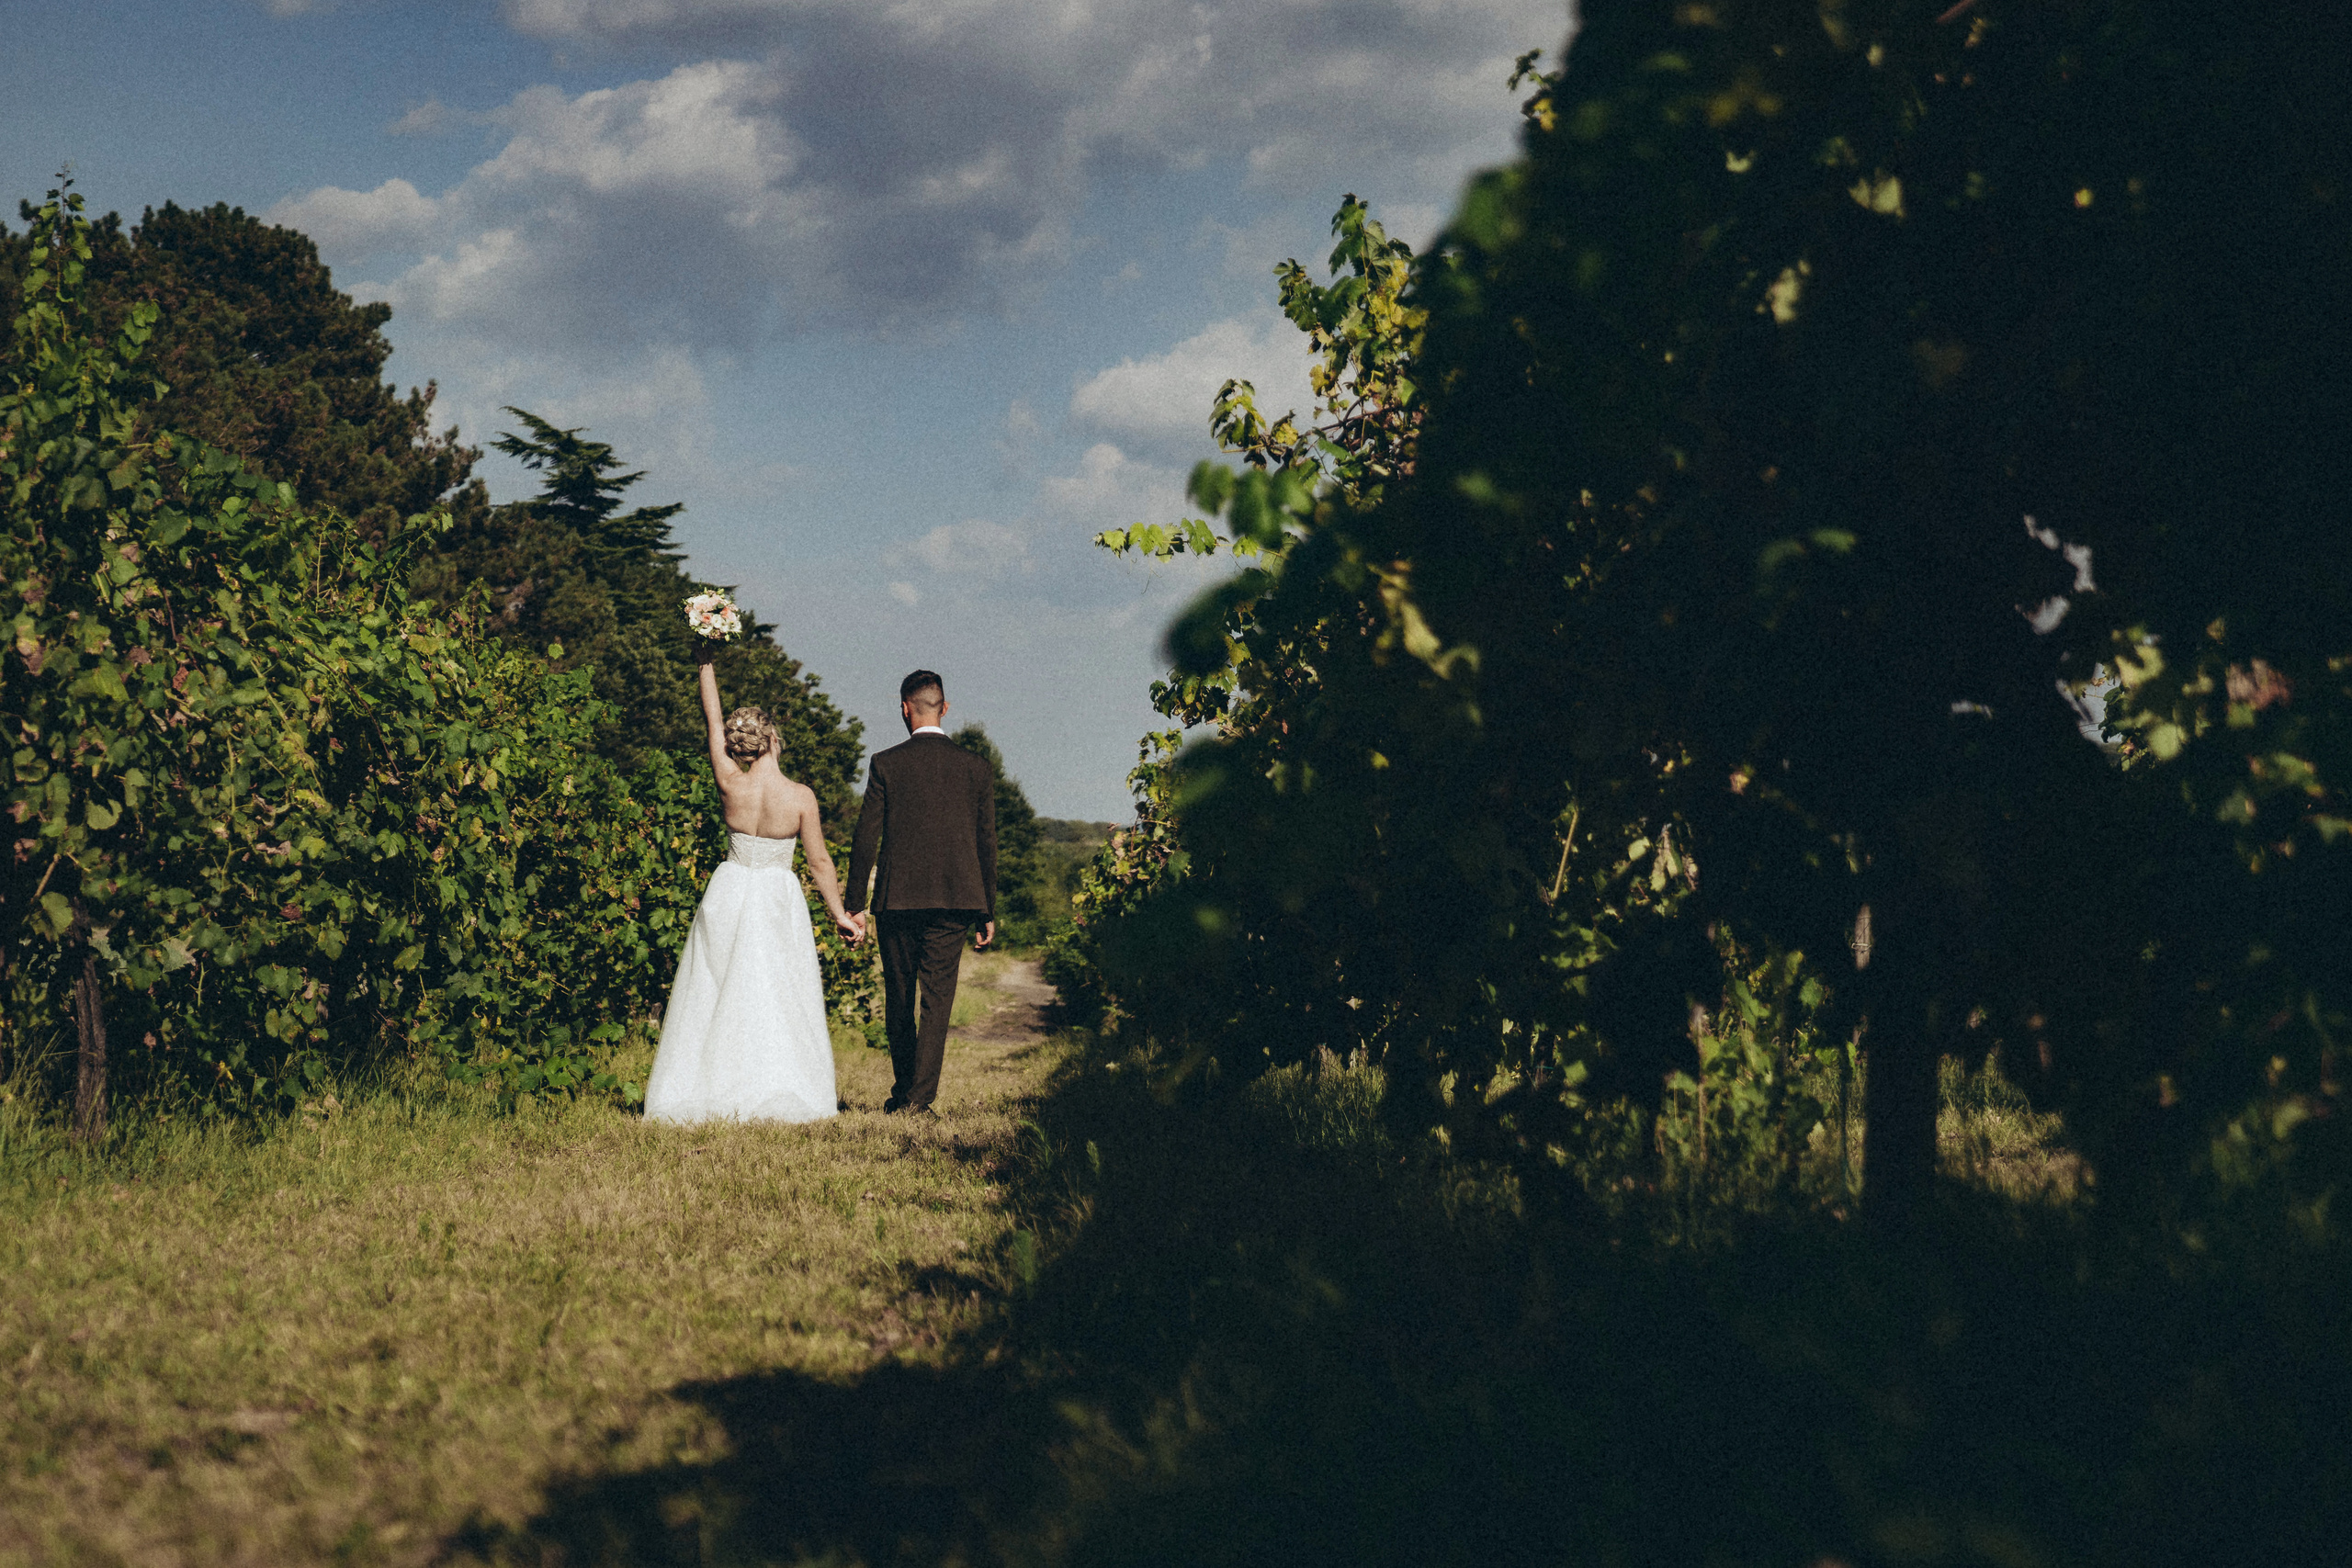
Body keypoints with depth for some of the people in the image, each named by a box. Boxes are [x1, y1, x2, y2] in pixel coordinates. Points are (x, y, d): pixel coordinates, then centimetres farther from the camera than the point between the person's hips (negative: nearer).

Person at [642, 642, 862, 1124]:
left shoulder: (731, 784, -9)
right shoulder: (800, 796, -12)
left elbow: (711, 720, 2)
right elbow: (819, 862, -6)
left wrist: (706, 663, 11)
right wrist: (840, 914, 4)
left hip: (729, 895, 2)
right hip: (778, 900, -1)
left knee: (717, 995, 8)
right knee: (777, 999, 3)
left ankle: (714, 1092, 8)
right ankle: (776, 1096, 0)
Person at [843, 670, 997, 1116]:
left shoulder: (886, 764, -2)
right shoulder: (976, 768, 3)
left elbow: (865, 839, -3)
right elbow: (987, 844, 6)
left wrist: (855, 904, 3)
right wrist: (988, 911, 12)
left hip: (896, 898, 0)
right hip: (954, 898, 1)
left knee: (898, 999, 13)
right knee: (937, 999, 0)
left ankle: (903, 1092, 22)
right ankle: (920, 1096, -7)